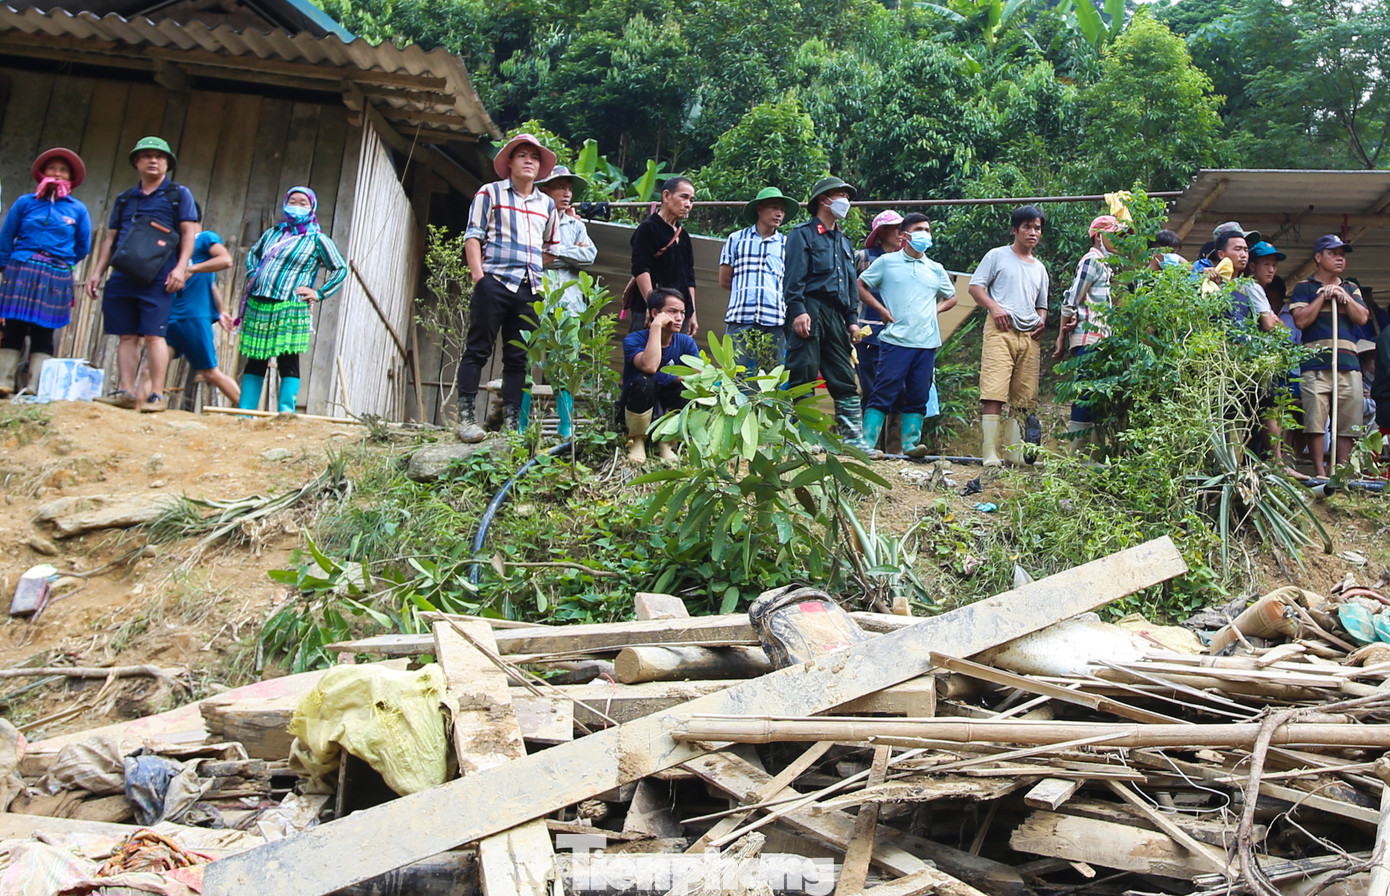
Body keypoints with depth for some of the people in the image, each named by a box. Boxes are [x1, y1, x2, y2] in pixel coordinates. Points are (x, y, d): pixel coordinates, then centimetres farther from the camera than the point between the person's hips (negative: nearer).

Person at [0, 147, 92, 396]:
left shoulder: (78, 209, 8)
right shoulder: (25, 202, 7)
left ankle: (34, 390, 0)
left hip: (56, 278, 0)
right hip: (21, 272, 0)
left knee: (43, 333, 0)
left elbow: (83, 247, 15)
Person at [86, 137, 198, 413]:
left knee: (153, 334, -11)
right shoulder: (124, 199, 21)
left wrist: (180, 267, -13)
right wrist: (97, 272, 12)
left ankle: (157, 395, -10)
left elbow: (189, 233, 0)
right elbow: (110, 239, 22)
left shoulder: (178, 194, 8)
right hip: (123, 276, 5)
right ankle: (126, 391, 6)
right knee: (127, 336, 4)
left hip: (157, 277, -5)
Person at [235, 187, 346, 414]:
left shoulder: (317, 240, 2)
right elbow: (252, 254, 33)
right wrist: (252, 275, 16)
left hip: (289, 310, -5)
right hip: (257, 306, 5)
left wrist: (319, 293, -5)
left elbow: (340, 269, 2)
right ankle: (245, 411, 12)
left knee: (288, 362, -8)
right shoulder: (272, 234, 17)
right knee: (255, 361, 8)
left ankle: (286, 411, -8)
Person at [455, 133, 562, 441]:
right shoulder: (490, 193, 8)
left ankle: (512, 421, 7)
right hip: (495, 280, -4)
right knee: (478, 349, -6)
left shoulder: (547, 204, 20)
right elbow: (473, 235, 2)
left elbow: (551, 248, 23)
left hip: (530, 288, 4)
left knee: (518, 356, 4)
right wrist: (478, 274, -9)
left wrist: (544, 278, 10)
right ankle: (466, 418, -5)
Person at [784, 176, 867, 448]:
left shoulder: (844, 242, 26)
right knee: (803, 375, -8)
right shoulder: (803, 234, 3)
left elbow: (852, 284, 25)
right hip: (810, 311, -7)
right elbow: (794, 277, -8)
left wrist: (852, 319, 14)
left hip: (835, 314, 7)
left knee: (845, 379, 3)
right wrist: (797, 310, -19)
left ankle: (853, 438, 3)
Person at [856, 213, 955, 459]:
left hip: (927, 343, 4)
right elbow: (860, 285, 8)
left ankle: (910, 443, 7)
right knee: (883, 394, -8)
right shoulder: (887, 262, 6)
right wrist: (881, 309, -2)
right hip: (896, 340, -4)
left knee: (918, 397, 3)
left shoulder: (936, 270, 17)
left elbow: (951, 298, 29)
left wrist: (934, 310, 10)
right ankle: (867, 443, -8)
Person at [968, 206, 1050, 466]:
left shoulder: (1040, 269, 27)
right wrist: (994, 307, -12)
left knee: (1023, 398, 2)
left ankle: (1016, 453, 7)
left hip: (1029, 337, 6)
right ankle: (990, 453, -18)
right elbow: (975, 286, 4)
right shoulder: (997, 256, 10)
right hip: (1000, 331, -6)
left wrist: (1042, 320, 8)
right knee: (994, 393, -16)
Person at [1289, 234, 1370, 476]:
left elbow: (1362, 318, 8)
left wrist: (1343, 296, -2)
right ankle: (1320, 473, -5)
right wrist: (1323, 296, -4)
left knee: (1347, 423, 1)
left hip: (1348, 364, 4)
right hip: (1315, 365, -4)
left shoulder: (1351, 289, 22)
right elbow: (1301, 320, -5)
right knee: (1315, 421, -9)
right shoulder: (1304, 288, 10)